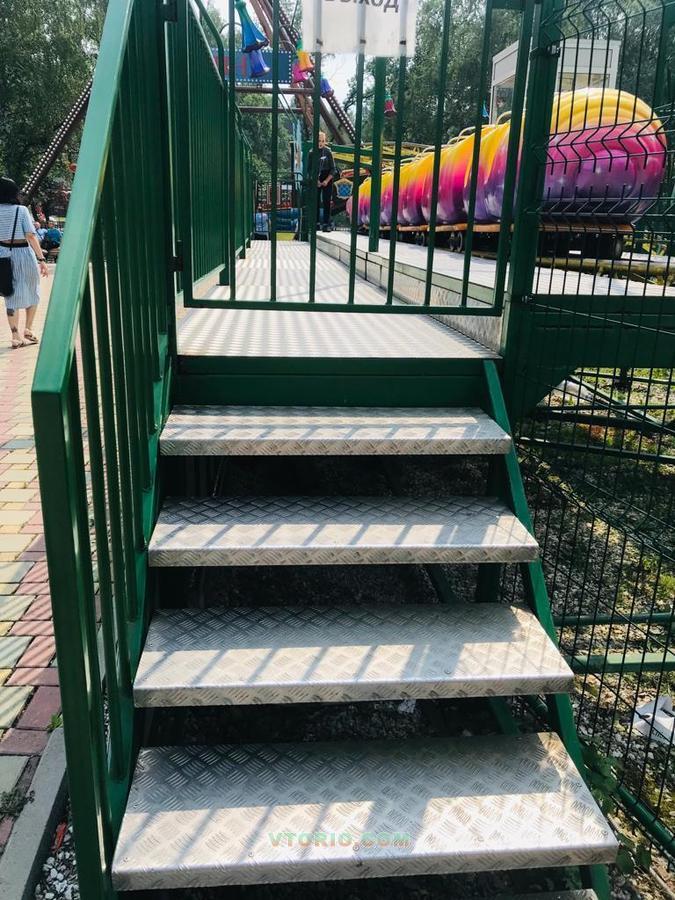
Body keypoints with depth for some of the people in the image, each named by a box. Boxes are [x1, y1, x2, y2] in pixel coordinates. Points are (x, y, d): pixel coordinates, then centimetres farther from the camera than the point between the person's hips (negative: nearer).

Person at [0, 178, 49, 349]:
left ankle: (16, 336, 7)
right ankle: (28, 330, 19)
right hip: (24, 254, -3)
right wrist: (41, 259, -16)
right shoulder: (21, 210, -10)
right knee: (32, 293, 17)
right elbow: (31, 236, -16)